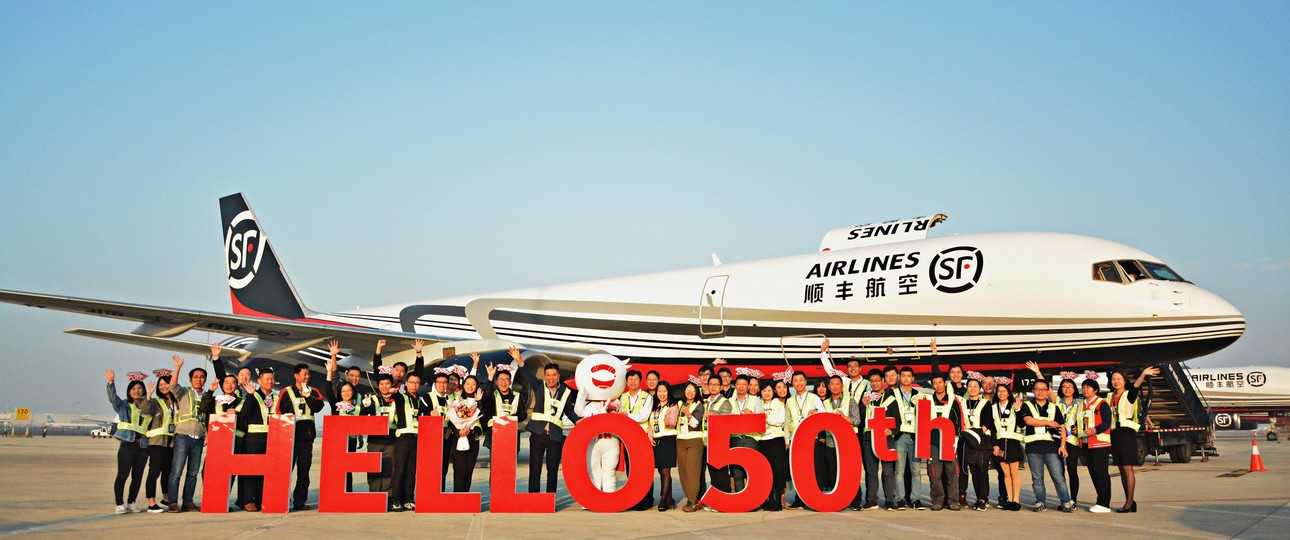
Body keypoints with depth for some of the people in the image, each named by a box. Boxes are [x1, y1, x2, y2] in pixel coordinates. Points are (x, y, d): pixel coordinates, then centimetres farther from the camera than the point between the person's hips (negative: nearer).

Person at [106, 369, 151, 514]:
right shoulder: (124, 405, 7)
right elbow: (113, 397, -12)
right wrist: (111, 382, -28)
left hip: (143, 446, 4)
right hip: (128, 444, -4)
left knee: (137, 476, 6)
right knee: (123, 474, -6)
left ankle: (131, 503, 17)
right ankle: (120, 505, -2)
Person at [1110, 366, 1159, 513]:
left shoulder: (1129, 395, -3)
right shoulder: (1110, 397, 13)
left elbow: (1135, 386, -25)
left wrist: (1143, 375, -45)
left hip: (1127, 433, -6)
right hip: (1114, 434, 6)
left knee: (1127, 468, -8)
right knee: (1121, 469, 7)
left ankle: (1129, 502, -6)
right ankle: (1129, 501, 12)